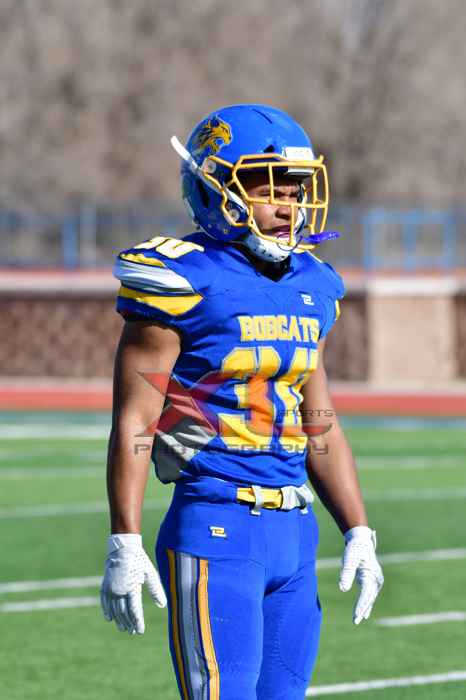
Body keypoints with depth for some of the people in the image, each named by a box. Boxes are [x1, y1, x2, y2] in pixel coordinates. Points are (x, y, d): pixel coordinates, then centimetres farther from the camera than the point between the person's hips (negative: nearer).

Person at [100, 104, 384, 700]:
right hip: (215, 524, -7)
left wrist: (357, 533, 15)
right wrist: (124, 546, -16)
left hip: (294, 534, 7)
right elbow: (133, 422, -10)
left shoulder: (308, 287, 13)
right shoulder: (186, 283, -9)